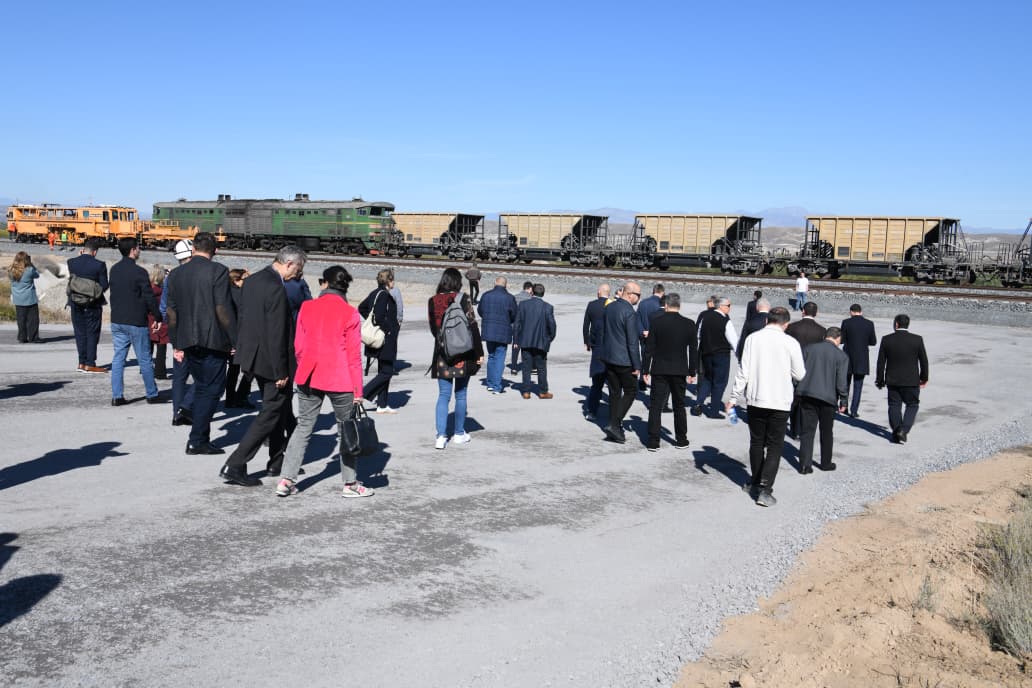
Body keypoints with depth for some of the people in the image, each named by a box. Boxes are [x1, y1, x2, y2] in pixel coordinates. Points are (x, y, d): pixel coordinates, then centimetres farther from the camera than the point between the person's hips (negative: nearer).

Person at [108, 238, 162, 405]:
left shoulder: (114, 270, 6)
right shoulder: (139, 272, -15)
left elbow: (113, 293, 13)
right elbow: (149, 297, -13)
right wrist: (158, 316, -2)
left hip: (117, 321, 6)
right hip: (136, 322, -6)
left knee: (118, 358, 8)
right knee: (145, 360, 4)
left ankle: (117, 396, 6)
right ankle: (152, 395, 12)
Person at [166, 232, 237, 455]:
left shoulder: (175, 274, 9)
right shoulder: (217, 271, -9)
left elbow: (171, 312, 10)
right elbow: (223, 309, -13)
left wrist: (176, 344, 16)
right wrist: (234, 340, -7)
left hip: (188, 342, 6)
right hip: (213, 341, -6)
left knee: (202, 388, 16)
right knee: (211, 389, 1)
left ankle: (200, 439, 19)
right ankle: (197, 440, 0)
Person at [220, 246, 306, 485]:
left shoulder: (251, 281, 7)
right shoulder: (276, 289, -21)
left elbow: (243, 317, 13)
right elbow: (276, 334, -22)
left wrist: (244, 350, 19)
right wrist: (281, 372, -18)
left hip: (254, 355, 10)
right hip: (271, 361, -10)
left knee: (281, 409, 20)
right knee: (270, 414, -1)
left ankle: (277, 462, 30)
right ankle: (234, 466, -2)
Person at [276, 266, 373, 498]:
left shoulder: (307, 307, 2)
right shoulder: (350, 313, -7)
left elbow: (298, 347, 8)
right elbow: (354, 355, -7)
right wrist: (358, 390, -2)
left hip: (309, 378, 4)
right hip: (339, 380, -3)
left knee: (303, 427, 13)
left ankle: (286, 480, 10)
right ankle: (350, 483, 14)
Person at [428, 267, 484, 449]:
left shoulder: (433, 301, 0)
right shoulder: (462, 299, -9)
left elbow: (433, 328, 8)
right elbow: (472, 327, -10)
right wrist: (479, 352, -5)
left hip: (442, 354, 2)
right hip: (463, 355, -2)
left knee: (443, 395, 6)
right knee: (461, 395, 11)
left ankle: (441, 436, -4)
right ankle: (459, 434, 21)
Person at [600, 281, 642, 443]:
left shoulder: (609, 307, 5)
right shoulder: (630, 313, -19)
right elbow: (632, 342, -19)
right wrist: (637, 365, -13)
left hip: (608, 357, 8)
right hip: (623, 360, -7)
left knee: (614, 393, 14)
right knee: (630, 391, 7)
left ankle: (615, 431, 19)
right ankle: (614, 424, -4)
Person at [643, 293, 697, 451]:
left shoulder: (656, 321, -7)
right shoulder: (689, 324, -3)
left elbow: (649, 348, -6)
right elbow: (693, 350, 1)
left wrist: (645, 370, 1)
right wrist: (692, 372, 9)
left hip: (659, 370, -2)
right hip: (679, 371, 2)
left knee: (655, 406, 4)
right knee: (679, 406, 15)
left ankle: (653, 441, 1)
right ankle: (681, 440, 22)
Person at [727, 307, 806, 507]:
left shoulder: (752, 339, -4)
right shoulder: (790, 343, -9)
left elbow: (744, 372, -4)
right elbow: (799, 374, -1)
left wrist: (734, 397, 3)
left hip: (755, 399, 2)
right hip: (779, 402, -2)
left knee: (756, 443, 17)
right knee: (774, 446, 4)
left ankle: (756, 484, 29)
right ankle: (765, 490, -5)